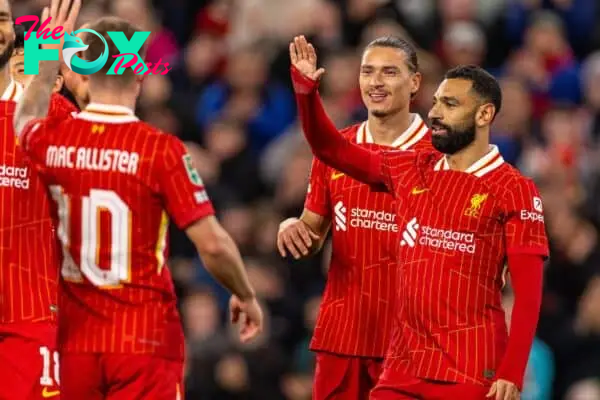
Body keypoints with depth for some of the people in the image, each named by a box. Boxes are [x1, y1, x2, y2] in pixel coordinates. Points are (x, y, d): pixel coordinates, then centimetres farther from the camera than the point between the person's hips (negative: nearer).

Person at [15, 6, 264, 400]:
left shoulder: (52, 139, -1)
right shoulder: (161, 149, -13)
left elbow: (26, 119, 27)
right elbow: (213, 244, -12)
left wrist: (51, 54, 36)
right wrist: (246, 296, 5)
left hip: (74, 339, 4)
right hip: (145, 338, -4)